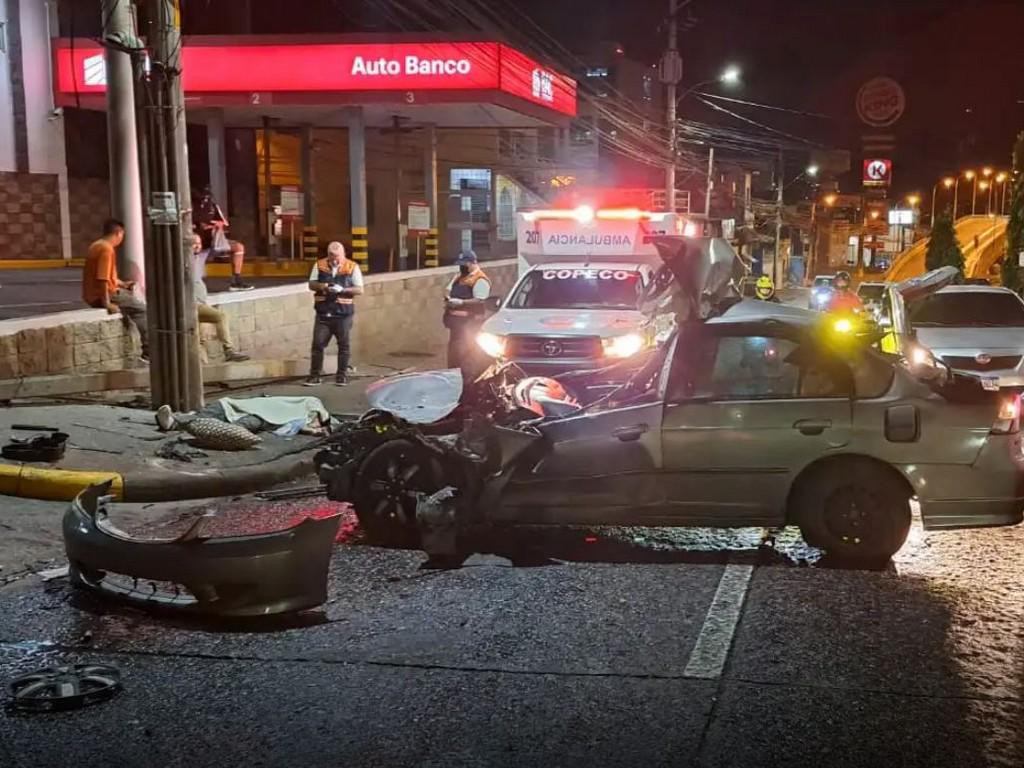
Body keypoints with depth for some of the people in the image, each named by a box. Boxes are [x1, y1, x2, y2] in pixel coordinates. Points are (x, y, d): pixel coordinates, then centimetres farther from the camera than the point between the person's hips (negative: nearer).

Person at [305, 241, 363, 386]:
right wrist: (321, 286, -15)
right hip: (323, 313, 1)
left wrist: (342, 289, -19)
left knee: (343, 345, 6)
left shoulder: (352, 267, -2)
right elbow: (311, 284, 7)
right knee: (318, 344, -2)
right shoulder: (319, 265, 5)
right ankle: (315, 375, 5)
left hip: (343, 314, -1)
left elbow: (359, 290, -4)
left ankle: (342, 375, 17)